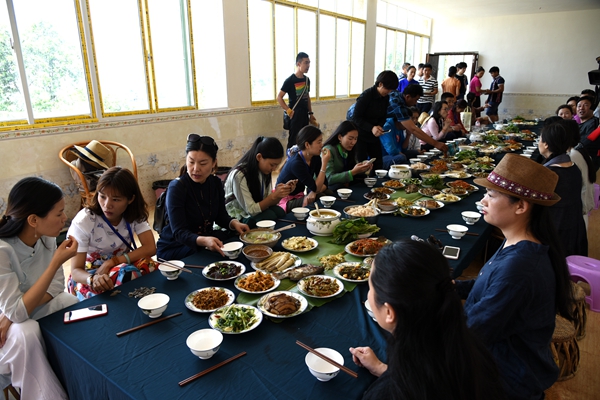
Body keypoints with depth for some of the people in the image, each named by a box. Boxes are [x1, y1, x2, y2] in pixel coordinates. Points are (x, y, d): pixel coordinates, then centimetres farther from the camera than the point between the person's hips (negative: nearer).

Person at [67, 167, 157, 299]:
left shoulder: (135, 214, -11)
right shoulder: (83, 221, -22)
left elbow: (150, 248, -20)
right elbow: (76, 270, -21)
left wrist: (112, 262, -29)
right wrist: (94, 279, -45)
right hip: (89, 274, -4)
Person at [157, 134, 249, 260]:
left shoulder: (216, 183, -2)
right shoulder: (176, 187, -20)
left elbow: (221, 216, 9)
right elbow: (179, 232, -26)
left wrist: (234, 223, -14)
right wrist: (203, 241, -46)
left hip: (207, 239, 7)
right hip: (174, 249, -7)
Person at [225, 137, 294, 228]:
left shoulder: (264, 171, -2)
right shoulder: (239, 175, -24)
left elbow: (267, 202, -1)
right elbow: (251, 210, -22)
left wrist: (283, 192, -18)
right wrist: (274, 196, -30)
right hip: (236, 219, -6)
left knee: (279, 212, -22)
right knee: (269, 216, -29)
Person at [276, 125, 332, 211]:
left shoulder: (315, 158, -3)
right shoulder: (296, 163, -27)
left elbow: (324, 184, -2)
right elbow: (316, 188, -25)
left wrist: (313, 193, -23)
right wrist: (324, 164, -28)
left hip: (299, 197, 8)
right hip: (285, 201, -7)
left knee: (329, 194, -14)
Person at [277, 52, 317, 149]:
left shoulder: (307, 79, 9)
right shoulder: (290, 80, -12)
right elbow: (279, 98, -10)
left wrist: (311, 113, 15)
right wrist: (288, 111, -15)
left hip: (304, 115, 7)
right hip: (295, 115, -7)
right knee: (293, 140, -2)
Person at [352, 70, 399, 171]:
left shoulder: (386, 97, 3)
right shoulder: (366, 96, -18)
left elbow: (383, 116, 11)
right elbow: (356, 118, -18)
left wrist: (379, 126, -12)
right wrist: (371, 128, -30)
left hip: (373, 136, 7)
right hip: (361, 135, -7)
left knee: (378, 164, 9)